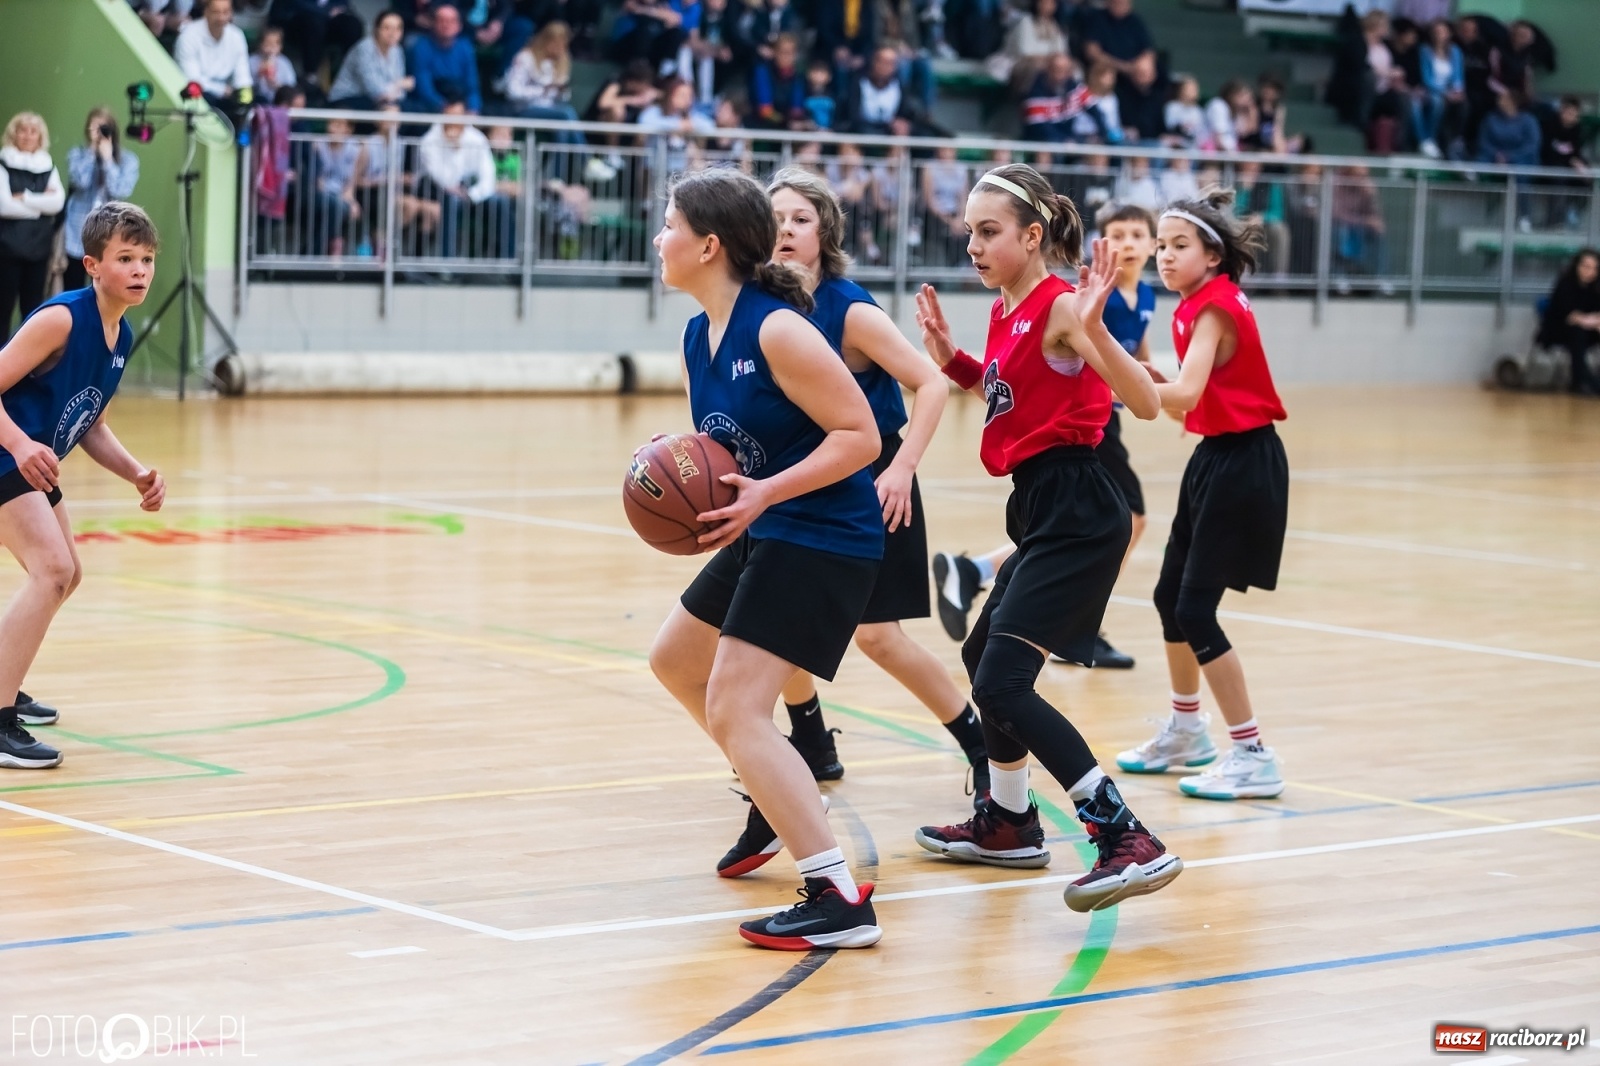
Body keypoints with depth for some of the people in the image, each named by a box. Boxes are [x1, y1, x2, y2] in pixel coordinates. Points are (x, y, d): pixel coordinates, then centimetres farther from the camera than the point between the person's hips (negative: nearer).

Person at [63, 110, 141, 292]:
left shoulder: (128, 159, 1)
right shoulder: (77, 153, 3)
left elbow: (121, 191, -14)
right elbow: (80, 181, -16)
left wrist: (107, 159, -10)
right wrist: (92, 150, -9)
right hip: (77, 236, 1)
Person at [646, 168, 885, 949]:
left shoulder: (777, 330, -21)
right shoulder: (698, 341, 6)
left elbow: (860, 436, -22)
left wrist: (766, 492, -28)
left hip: (822, 538, -10)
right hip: (766, 534, 10)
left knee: (734, 709, -16)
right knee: (674, 661, 25)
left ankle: (839, 901, -17)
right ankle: (783, 800, 41)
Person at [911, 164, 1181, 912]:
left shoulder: (1060, 307, -15)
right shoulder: (1008, 311, 11)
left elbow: (1144, 403, -23)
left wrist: (1093, 327, -36)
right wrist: (949, 357, 16)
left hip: (1076, 513, -10)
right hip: (1042, 512, 10)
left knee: (1001, 683, -17)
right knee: (984, 658, 24)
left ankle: (1128, 841, -19)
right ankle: (1008, 823, 41)